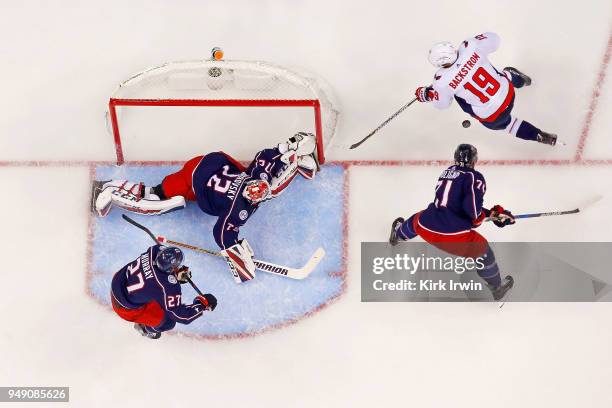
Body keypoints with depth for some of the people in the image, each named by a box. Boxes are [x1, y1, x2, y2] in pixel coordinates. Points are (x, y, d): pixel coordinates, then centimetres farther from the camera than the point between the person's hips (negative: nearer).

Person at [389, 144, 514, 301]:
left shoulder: (447, 172, 19)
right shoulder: (474, 177, -3)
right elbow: (473, 207, -17)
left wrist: (492, 212, 21)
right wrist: (476, 220, 7)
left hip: (426, 228, 6)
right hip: (453, 235, -6)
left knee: (417, 221, 41)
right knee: (482, 250, 17)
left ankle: (398, 232, 70)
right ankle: (497, 287, 30)